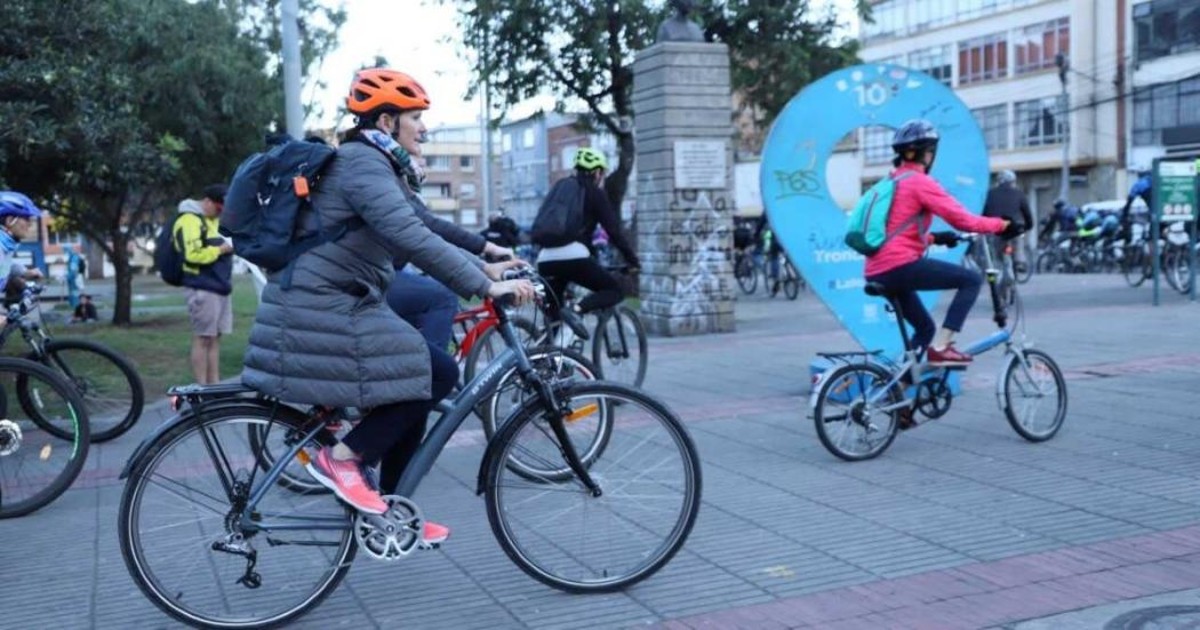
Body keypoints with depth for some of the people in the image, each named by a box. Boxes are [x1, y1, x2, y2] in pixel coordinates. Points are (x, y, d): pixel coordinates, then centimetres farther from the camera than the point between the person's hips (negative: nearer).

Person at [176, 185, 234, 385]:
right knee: (203, 338, -6)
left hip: (220, 287, 9)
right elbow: (193, 255, -21)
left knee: (215, 338, 9)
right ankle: (202, 387, -3)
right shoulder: (189, 220, -10)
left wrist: (230, 246, 8)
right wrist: (220, 249, -11)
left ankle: (215, 384, 13)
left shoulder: (214, 219, 20)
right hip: (202, 288, -9)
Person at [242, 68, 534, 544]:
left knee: (417, 383, 12)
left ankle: (390, 513, 19)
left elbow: (418, 231, 21)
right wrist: (486, 285, -29)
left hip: (336, 306, 10)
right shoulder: (363, 164, -16)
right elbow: (414, 240, -28)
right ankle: (343, 457, -6)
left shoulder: (377, 166, 17)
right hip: (322, 313, -10)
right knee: (436, 374, -13)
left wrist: (482, 269, 13)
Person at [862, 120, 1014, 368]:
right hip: (899, 266, -9)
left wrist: (934, 238, 23)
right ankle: (940, 347, -9)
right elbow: (963, 219, -11)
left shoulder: (891, 182, 22)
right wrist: (1002, 225, 0)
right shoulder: (919, 181, -6)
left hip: (878, 274, 9)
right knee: (971, 279, -4)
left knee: (925, 327, 23)